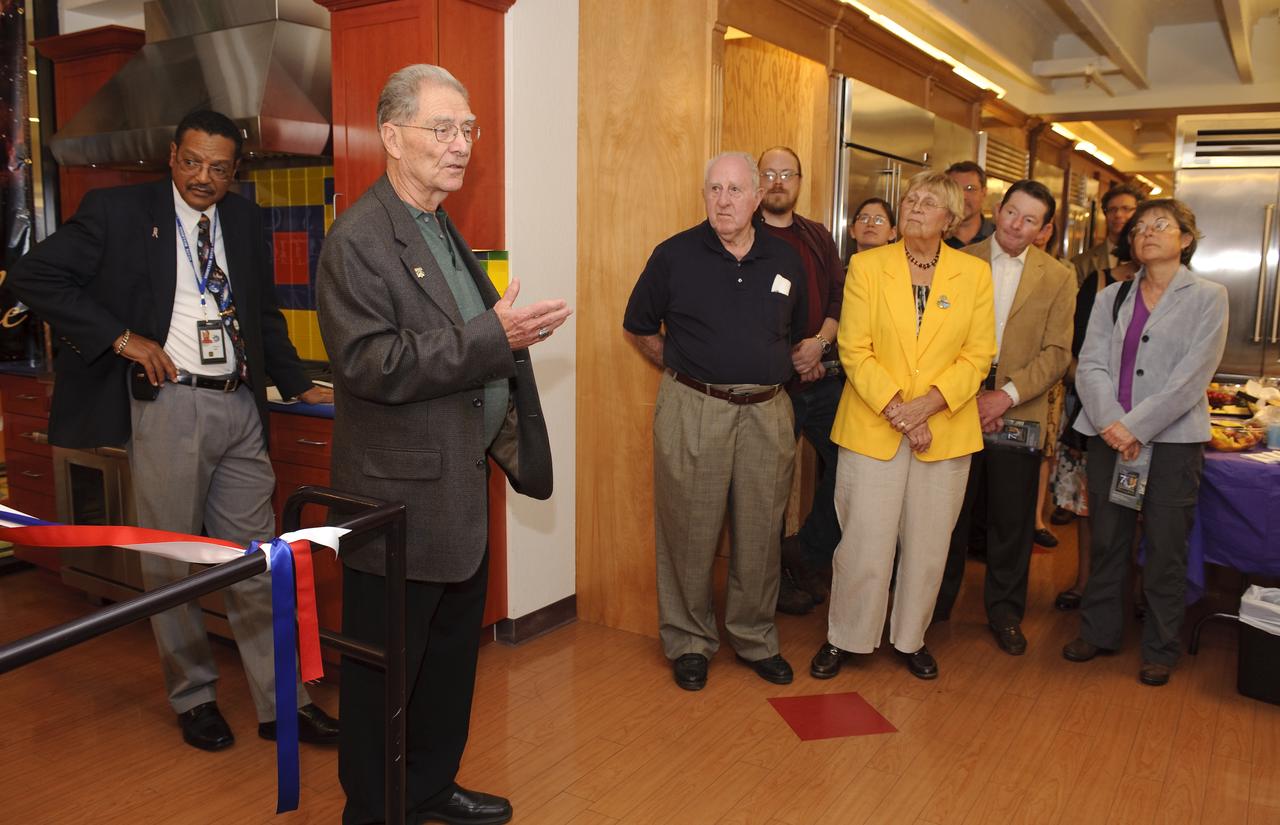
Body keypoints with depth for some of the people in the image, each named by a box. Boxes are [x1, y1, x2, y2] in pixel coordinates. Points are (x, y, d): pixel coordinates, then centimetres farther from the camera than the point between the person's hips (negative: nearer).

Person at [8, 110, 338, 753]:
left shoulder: (244, 219, 13)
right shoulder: (118, 210, -1)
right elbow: (34, 276, -4)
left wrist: (299, 387, 17)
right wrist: (122, 338, -11)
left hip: (240, 405, 4)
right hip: (169, 405, -4)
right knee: (171, 561, 6)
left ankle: (281, 702, 14)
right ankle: (194, 697, 24)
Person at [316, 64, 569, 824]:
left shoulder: (444, 232, 13)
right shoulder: (359, 240, -15)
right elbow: (369, 363, -25)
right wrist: (493, 338, -27)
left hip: (461, 490, 9)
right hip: (402, 498, -9)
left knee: (452, 654, 20)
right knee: (385, 671, 8)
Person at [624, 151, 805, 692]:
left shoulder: (785, 261, 8)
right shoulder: (675, 255, -2)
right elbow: (639, 328, 8)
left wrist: (768, 371, 14)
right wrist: (682, 367, 5)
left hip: (767, 413, 3)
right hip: (693, 410, -3)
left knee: (760, 534, 10)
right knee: (690, 532, 4)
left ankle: (755, 638, 28)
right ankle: (689, 642, 22)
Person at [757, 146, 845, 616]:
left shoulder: (819, 238, 14)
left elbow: (840, 298, 9)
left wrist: (820, 341, -10)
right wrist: (786, 357, -11)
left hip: (824, 377, 5)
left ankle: (803, 556, 22)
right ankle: (776, 576, 22)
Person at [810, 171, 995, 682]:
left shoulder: (974, 273, 5)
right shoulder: (866, 266, 1)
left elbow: (978, 355, 1)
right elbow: (854, 351, -5)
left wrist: (926, 405, -13)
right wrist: (896, 411, -14)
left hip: (945, 432, 2)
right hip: (871, 428, -2)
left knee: (928, 545, 10)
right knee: (865, 544, 0)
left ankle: (910, 639, 29)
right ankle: (843, 638, 20)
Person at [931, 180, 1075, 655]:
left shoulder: (1058, 278, 3)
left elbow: (1057, 353, -1)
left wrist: (1006, 394, -14)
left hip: (1018, 416, 1)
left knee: (1012, 521, 9)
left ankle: (1004, 612, 27)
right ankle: (935, 605, 26)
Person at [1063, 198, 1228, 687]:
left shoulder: (1208, 298, 1)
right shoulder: (1111, 298, 11)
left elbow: (1192, 377, -9)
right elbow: (1090, 364, 1)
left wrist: (1136, 426, -15)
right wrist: (1110, 422, -15)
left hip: (1173, 440, -3)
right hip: (1110, 438, 3)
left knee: (1165, 549, 4)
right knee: (1106, 541, 11)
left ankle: (1161, 650, 18)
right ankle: (1098, 632, 26)